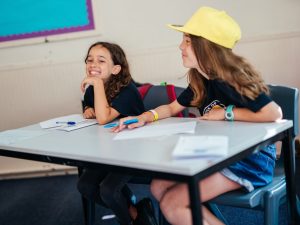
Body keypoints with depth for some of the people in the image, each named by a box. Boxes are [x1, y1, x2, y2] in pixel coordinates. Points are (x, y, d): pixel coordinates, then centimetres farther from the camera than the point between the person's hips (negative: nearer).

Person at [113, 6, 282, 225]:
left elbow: (274, 113, -27)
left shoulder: (232, 80, -21)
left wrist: (227, 113, -19)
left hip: (250, 160, -9)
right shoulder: (200, 82, 4)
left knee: (172, 204, -17)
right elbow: (172, 108, 16)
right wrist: (145, 117, -3)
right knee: (159, 186, 1)